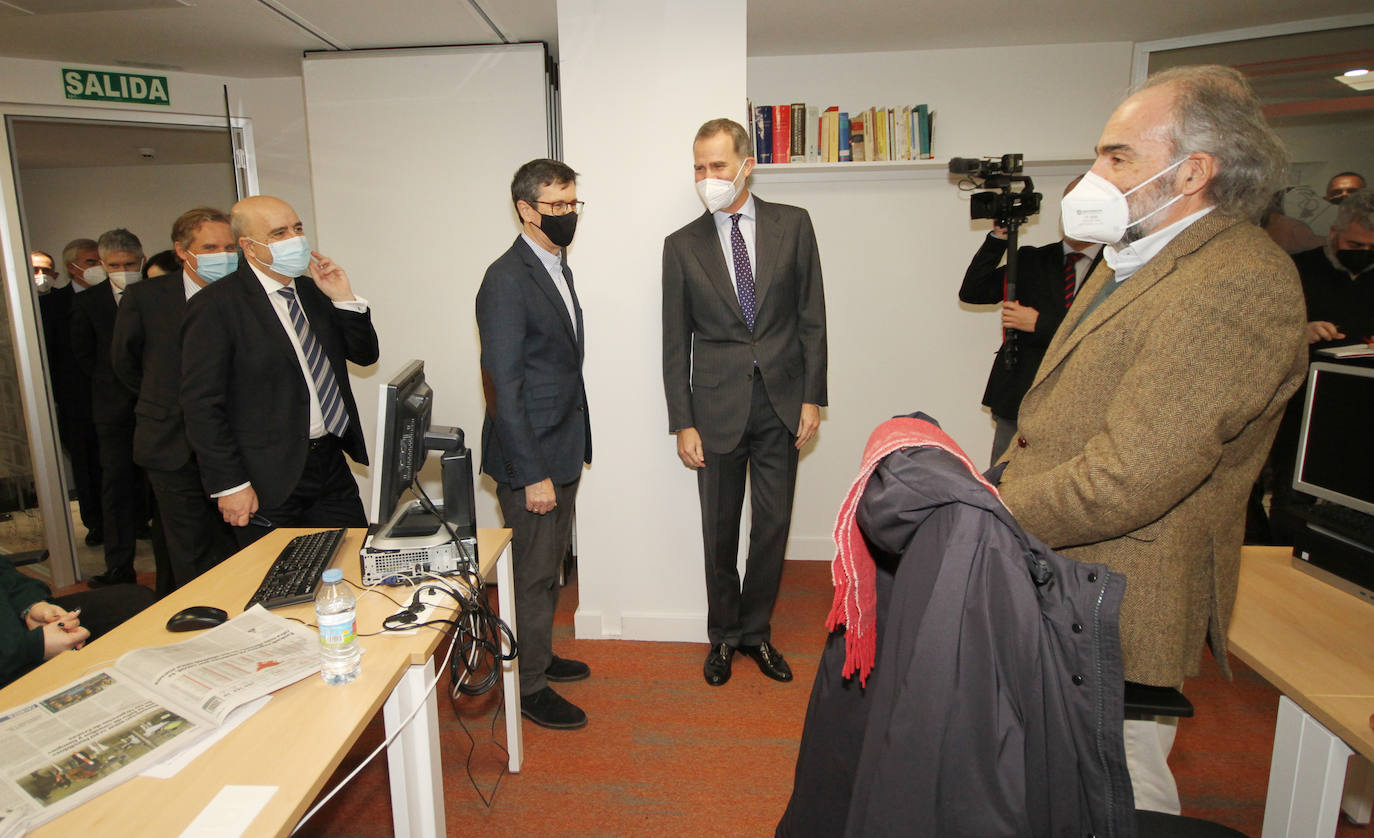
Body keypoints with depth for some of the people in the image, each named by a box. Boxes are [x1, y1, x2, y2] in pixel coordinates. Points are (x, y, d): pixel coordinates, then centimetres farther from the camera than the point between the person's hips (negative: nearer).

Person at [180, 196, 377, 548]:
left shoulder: (313, 291, 10)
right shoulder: (215, 305, -10)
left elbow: (366, 355, 12)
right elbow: (201, 404, -12)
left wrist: (343, 298, -2)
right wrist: (230, 486, -14)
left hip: (332, 465, 6)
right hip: (269, 484, -6)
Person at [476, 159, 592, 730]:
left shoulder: (557, 269, 11)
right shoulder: (507, 280, -18)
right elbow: (503, 386, -21)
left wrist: (575, 447, 16)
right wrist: (533, 473, -21)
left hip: (562, 451, 9)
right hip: (530, 457, -9)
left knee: (550, 564, 21)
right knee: (533, 572, 5)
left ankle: (539, 654, 40)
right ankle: (530, 687, 23)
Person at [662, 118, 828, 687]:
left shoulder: (792, 225, 2)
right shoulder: (682, 245, 1)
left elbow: (812, 317, 3)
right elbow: (676, 342, 1)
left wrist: (811, 398, -3)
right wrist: (683, 423, -3)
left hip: (781, 404, 1)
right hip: (718, 407, 0)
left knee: (773, 525, 10)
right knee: (719, 532, 10)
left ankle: (756, 632, 31)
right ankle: (723, 636, 31)